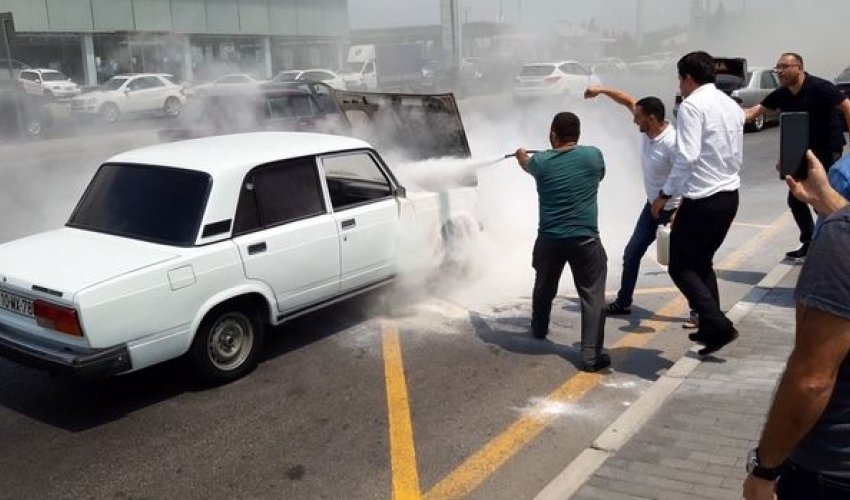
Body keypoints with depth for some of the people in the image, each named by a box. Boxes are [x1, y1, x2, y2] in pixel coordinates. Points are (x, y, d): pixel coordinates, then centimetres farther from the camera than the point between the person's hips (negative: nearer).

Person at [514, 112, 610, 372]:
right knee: (593, 295, 2)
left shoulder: (540, 161, 1)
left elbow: (527, 165, 26)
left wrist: (521, 156, 51)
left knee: (544, 288, 25)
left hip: (549, 239, 3)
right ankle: (591, 356, -2)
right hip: (585, 239, -3)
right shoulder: (593, 155, -4)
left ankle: (539, 329, 48)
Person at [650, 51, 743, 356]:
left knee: (680, 267, 4)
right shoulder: (732, 106, 12)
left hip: (703, 199, -8)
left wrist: (665, 194, -12)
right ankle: (710, 328, 25)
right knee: (702, 262, 22)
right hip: (729, 195, 8)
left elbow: (686, 157, -21)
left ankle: (719, 326, -4)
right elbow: (737, 157, 16)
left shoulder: (692, 105, -13)